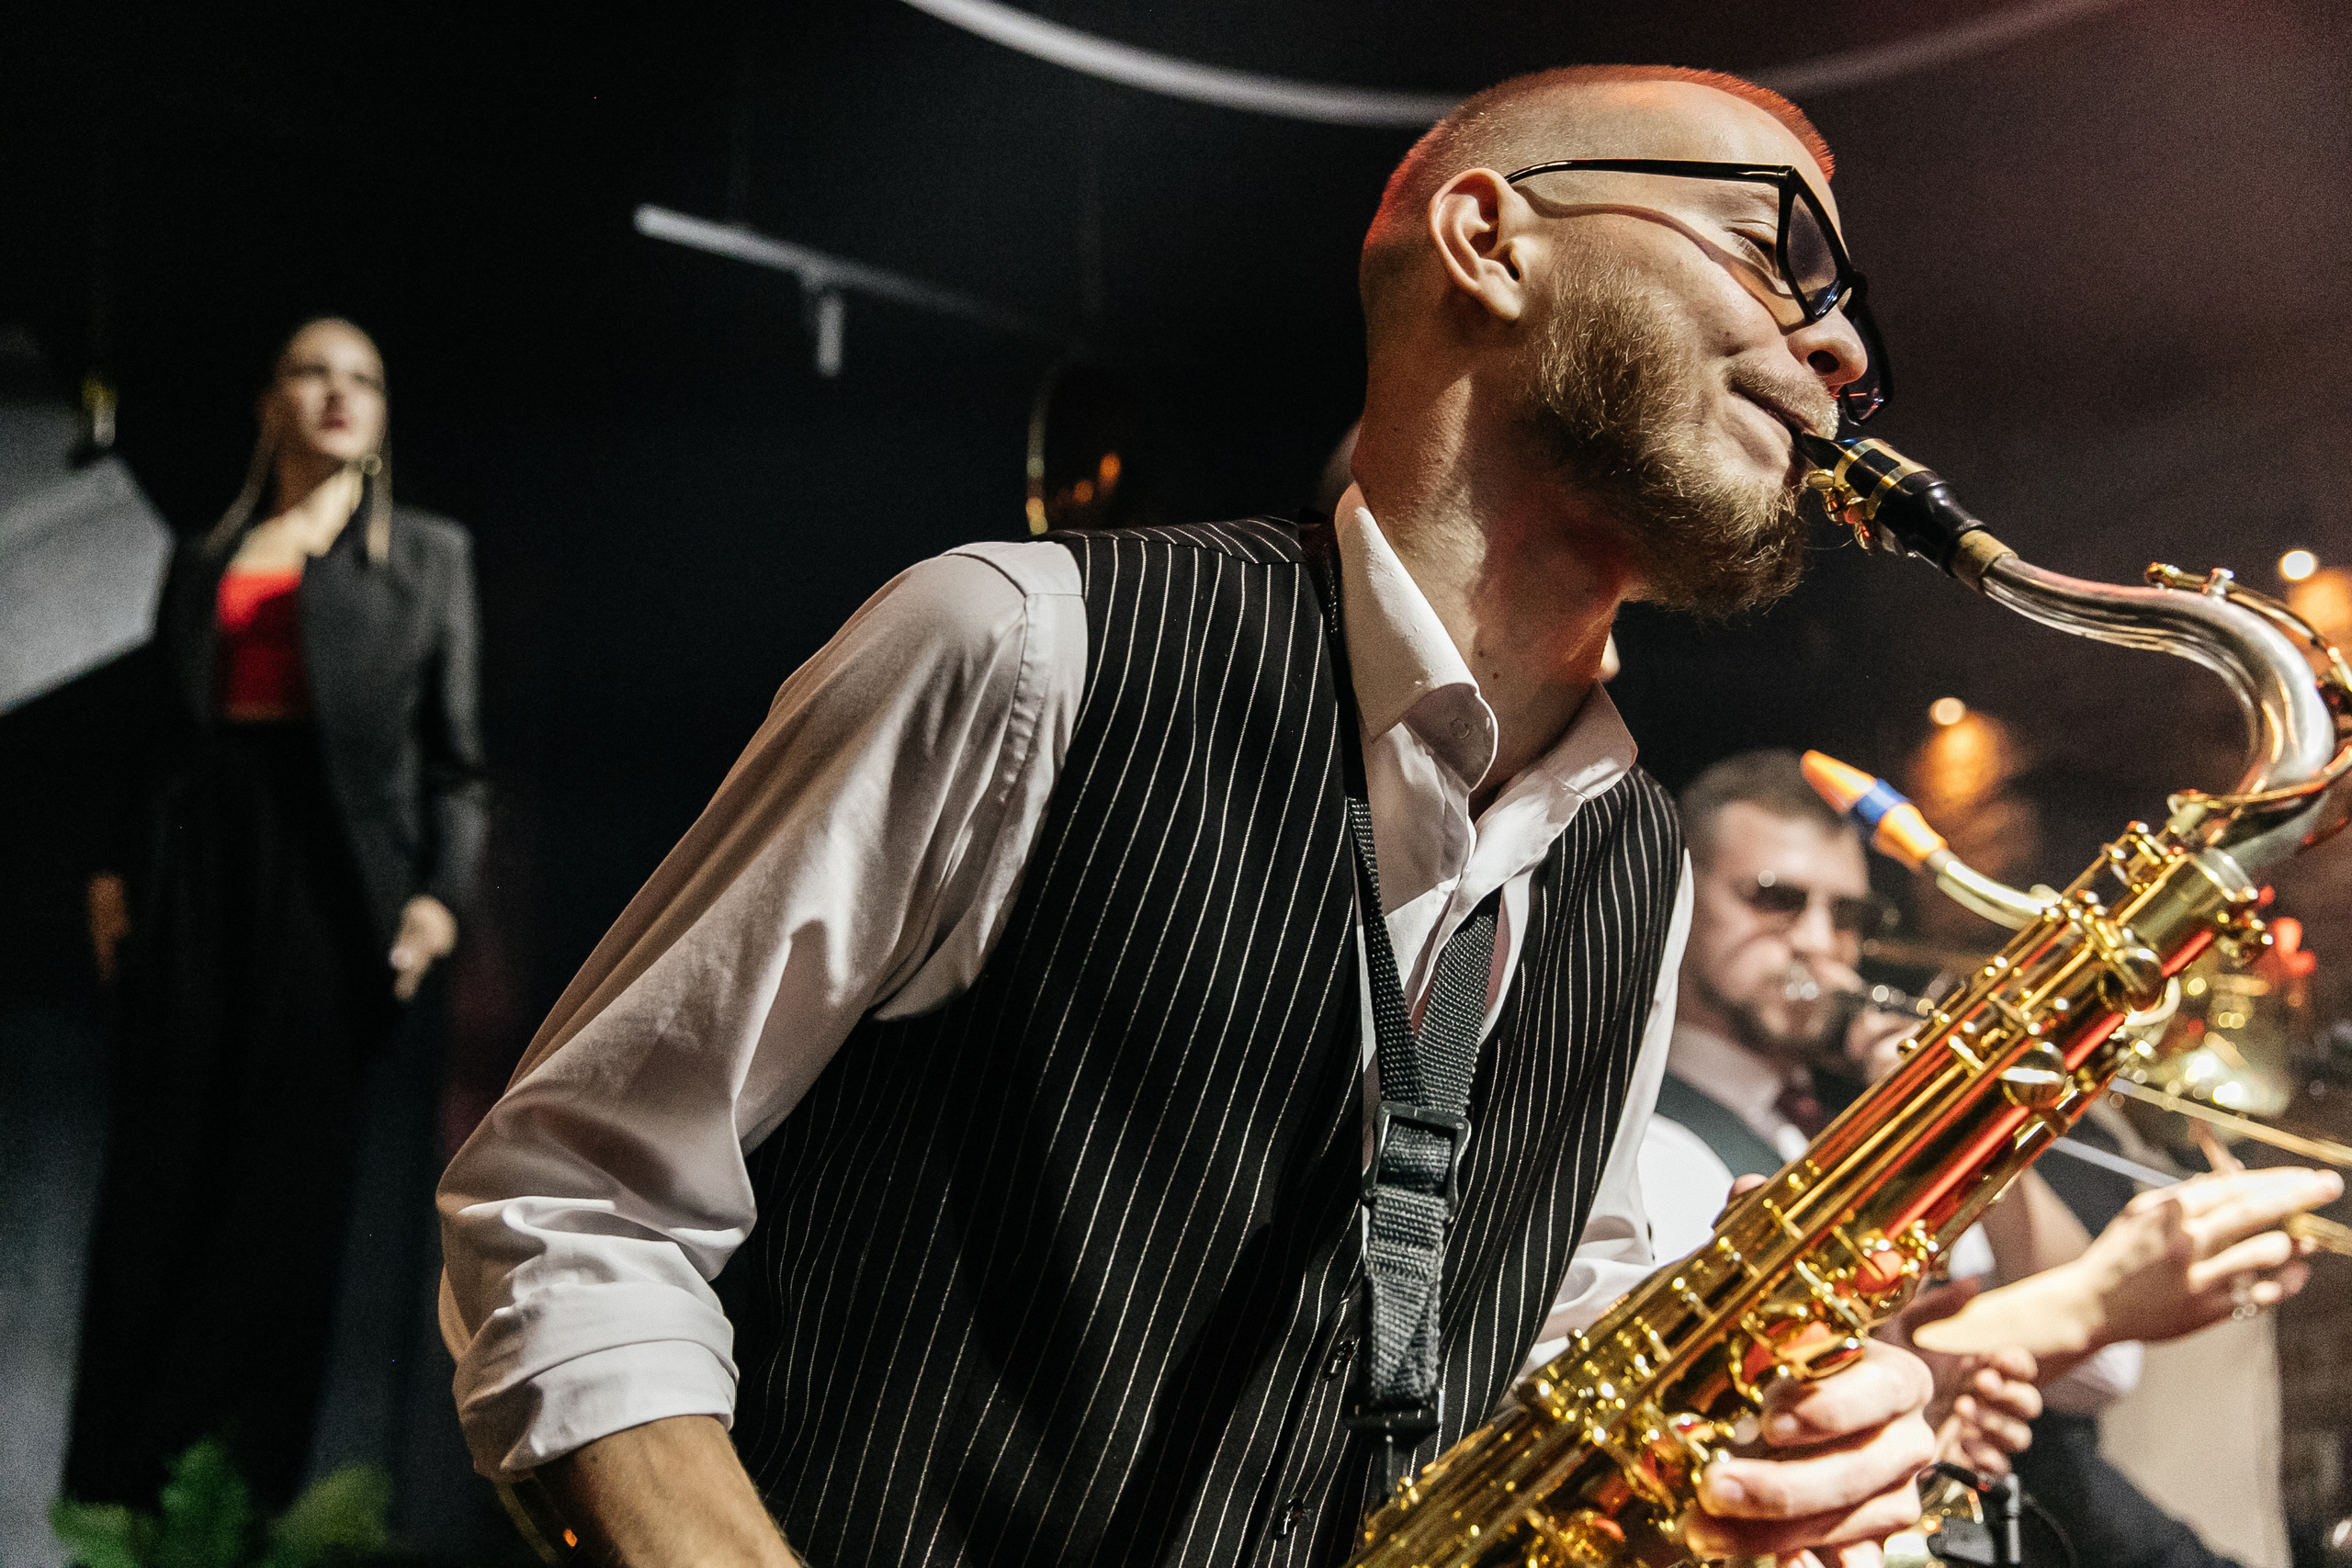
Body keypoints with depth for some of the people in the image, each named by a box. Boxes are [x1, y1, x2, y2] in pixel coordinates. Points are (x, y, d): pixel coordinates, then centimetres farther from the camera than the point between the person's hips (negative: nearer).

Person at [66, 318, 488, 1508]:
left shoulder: (425, 552, 11)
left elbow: (451, 747, 4)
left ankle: (246, 1484, 5)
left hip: (330, 866, -2)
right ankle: (125, 1475, 9)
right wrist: (116, 871, 2)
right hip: (198, 865, 2)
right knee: (164, 1162, 1)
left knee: (293, 1168, -2)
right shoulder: (203, 559, 17)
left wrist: (438, 891, -8)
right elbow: (162, 731, 14)